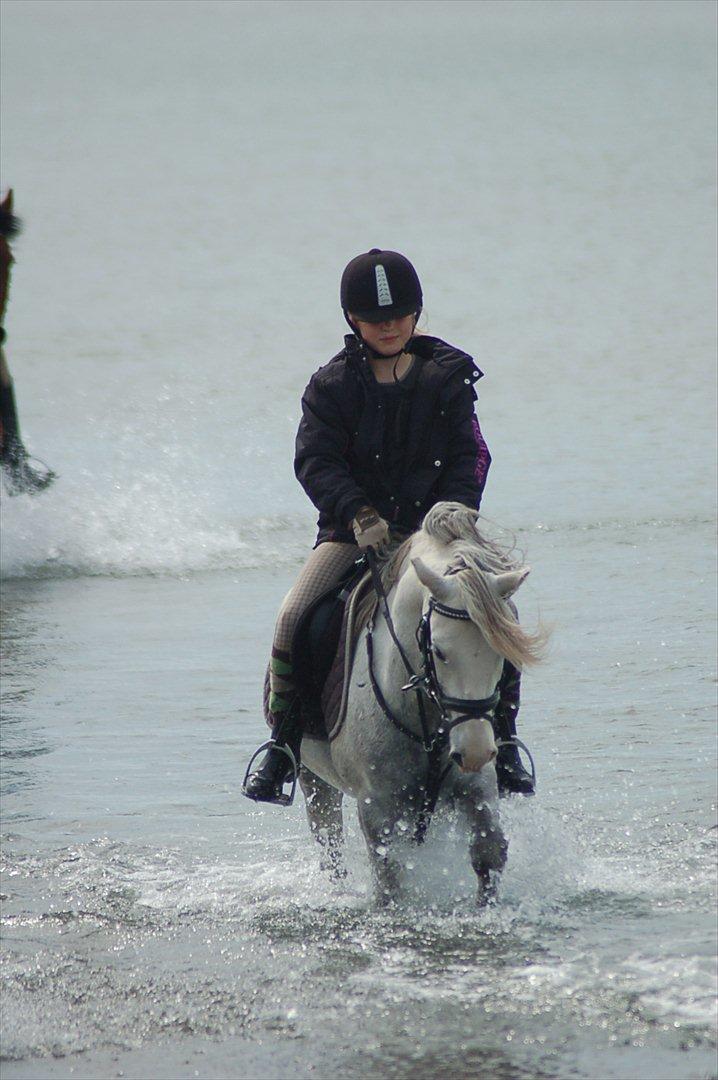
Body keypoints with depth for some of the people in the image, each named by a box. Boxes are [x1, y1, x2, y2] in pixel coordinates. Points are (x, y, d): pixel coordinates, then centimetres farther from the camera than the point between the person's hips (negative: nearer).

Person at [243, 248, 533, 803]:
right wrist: (359, 515, -24)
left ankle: (503, 741, -5)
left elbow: (470, 456, 2)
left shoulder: (447, 377, 7)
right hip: (352, 529, 0)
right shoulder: (333, 385, 3)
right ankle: (285, 743, -7)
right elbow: (316, 461, -6)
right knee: (293, 619, -23)